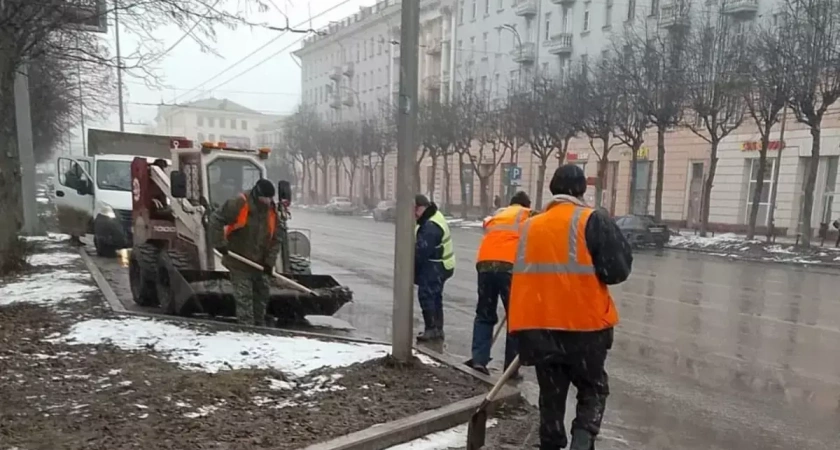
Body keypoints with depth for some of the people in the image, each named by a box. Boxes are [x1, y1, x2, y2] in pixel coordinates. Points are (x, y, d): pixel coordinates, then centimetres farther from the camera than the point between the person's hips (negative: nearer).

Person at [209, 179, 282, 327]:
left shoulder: (271, 210, -1)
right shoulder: (239, 204, -17)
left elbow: (275, 239, 0)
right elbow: (216, 219, -14)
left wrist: (270, 262, -8)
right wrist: (220, 243, -18)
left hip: (260, 264, 6)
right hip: (239, 262, -6)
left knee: (262, 295, 16)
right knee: (244, 297, -6)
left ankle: (260, 326, 30)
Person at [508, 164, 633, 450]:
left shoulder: (530, 226, 7)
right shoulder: (593, 222, -7)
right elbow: (617, 271, -10)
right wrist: (591, 272, 11)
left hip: (540, 327, 3)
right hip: (585, 326, -3)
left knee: (551, 395, 18)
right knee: (593, 389, 16)